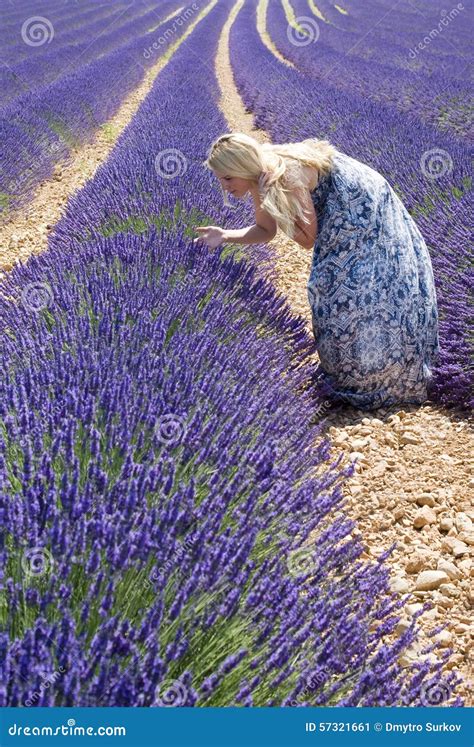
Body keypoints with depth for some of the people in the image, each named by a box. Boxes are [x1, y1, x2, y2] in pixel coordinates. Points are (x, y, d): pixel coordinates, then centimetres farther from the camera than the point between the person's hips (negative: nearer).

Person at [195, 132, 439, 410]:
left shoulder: (286, 177, -32)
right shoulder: (260, 178, -7)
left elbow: (309, 239, -24)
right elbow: (266, 230, 5)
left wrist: (274, 204, -31)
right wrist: (225, 235, -11)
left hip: (363, 207, -9)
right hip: (338, 215, 9)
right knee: (333, 285, 9)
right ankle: (348, 368, 22)